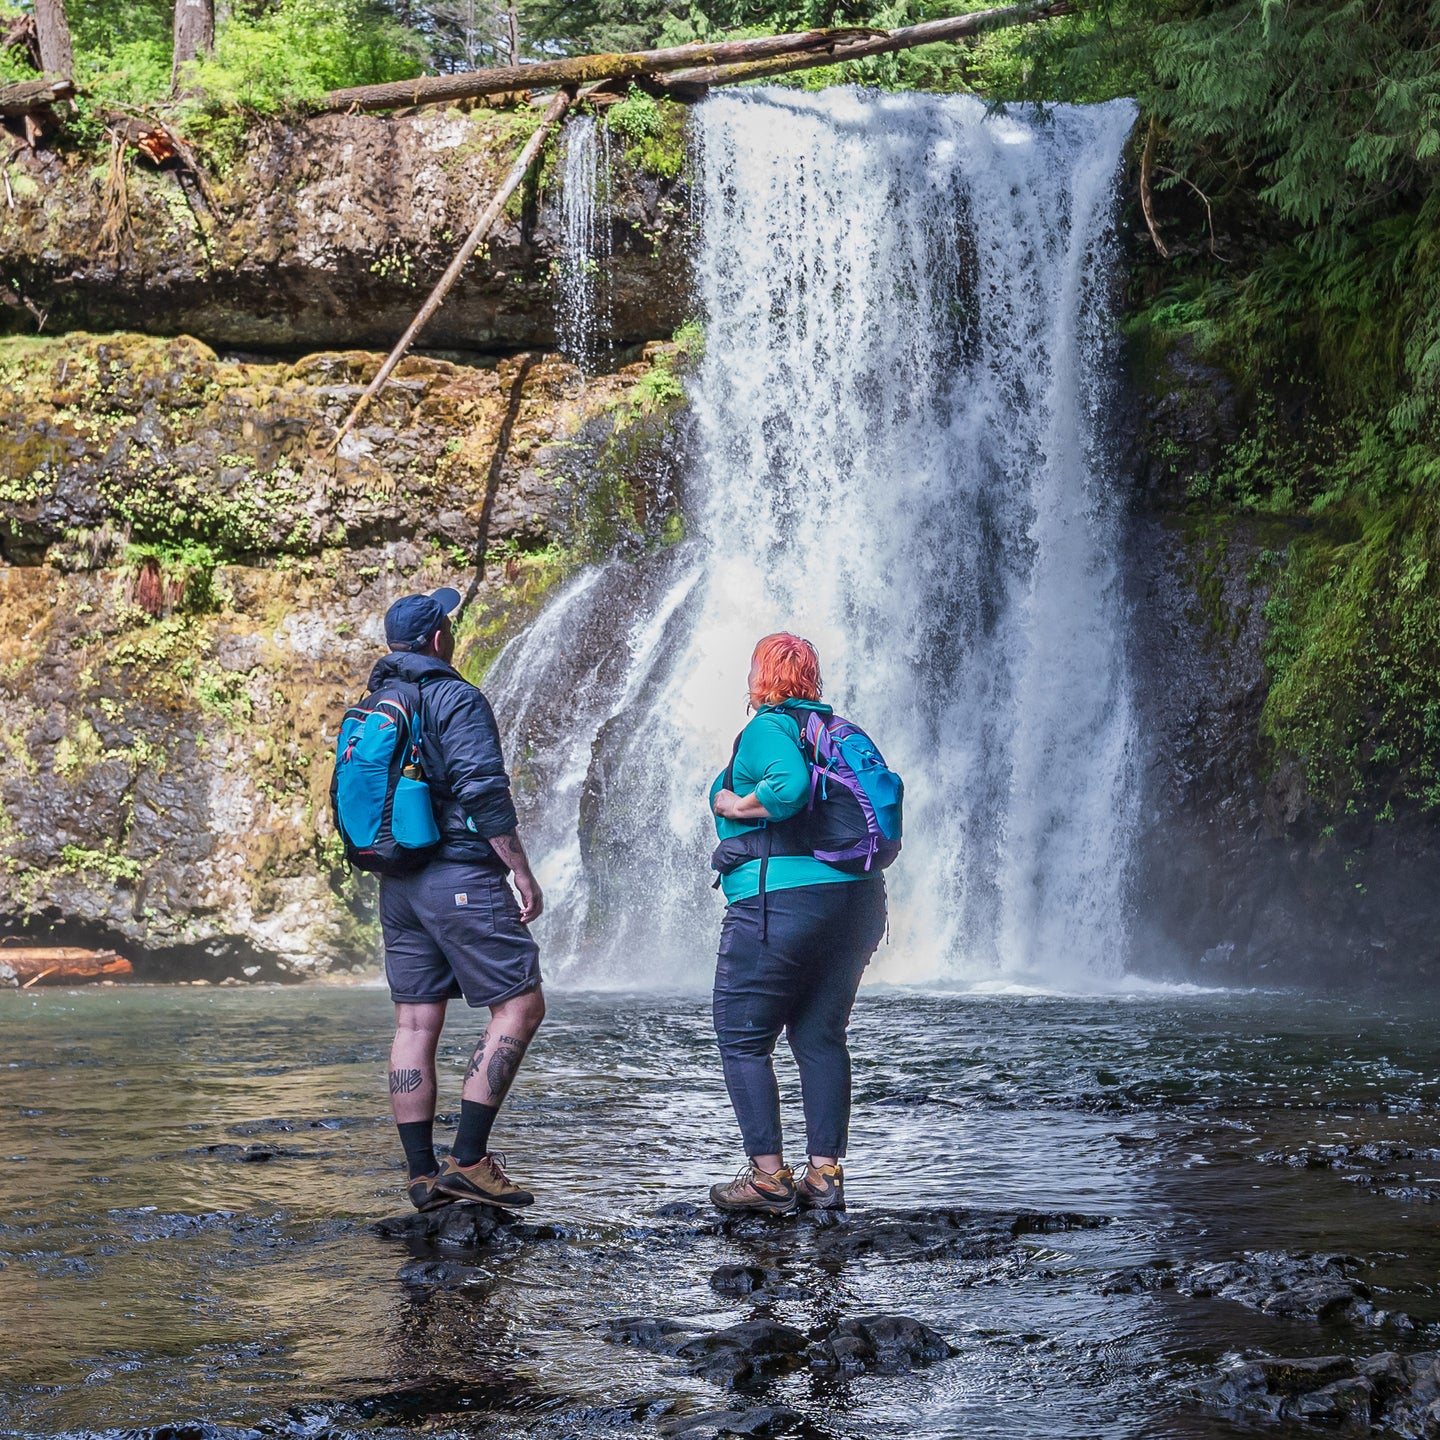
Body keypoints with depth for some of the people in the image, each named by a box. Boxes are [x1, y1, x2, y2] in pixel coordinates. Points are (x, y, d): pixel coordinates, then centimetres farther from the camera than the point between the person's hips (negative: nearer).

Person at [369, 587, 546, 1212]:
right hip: (461, 878, -8)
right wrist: (524, 875, -13)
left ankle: (424, 1175, 7)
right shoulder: (457, 699, -9)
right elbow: (484, 793, -18)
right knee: (520, 1005, -1)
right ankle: (468, 1160, -8)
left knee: (415, 1023, 7)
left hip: (398, 883, 8)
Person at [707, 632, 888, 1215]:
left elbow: (791, 785, -26)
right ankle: (825, 1174, 10)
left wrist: (736, 805, -10)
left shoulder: (766, 728, -7)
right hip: (857, 899, 8)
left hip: (781, 901, -8)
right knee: (820, 1037, 13)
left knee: (743, 1040, 1)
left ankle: (770, 1177, -2)